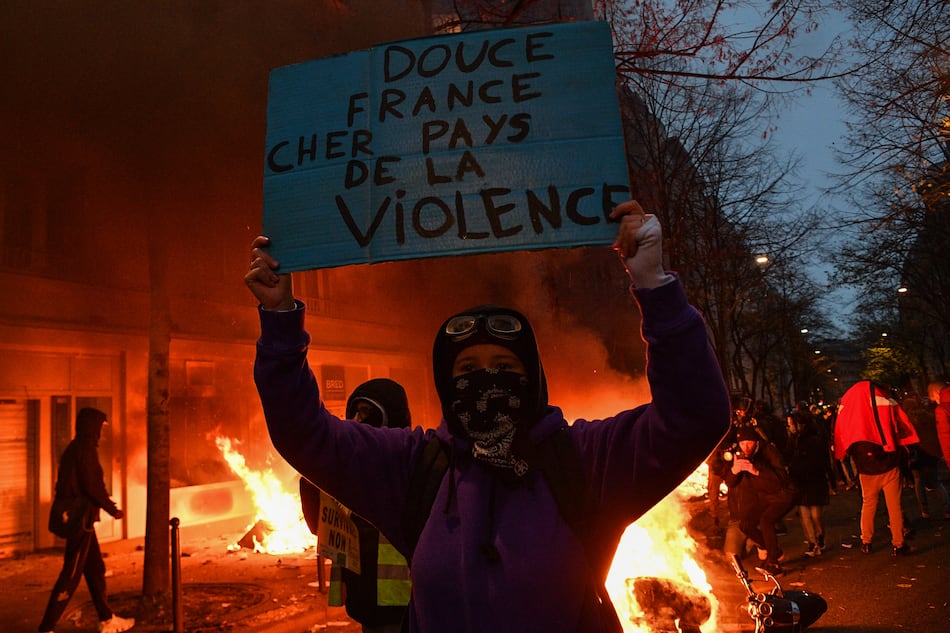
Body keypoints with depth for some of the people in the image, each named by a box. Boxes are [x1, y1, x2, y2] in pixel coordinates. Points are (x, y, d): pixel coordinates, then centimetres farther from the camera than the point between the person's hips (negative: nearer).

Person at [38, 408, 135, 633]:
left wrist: (104, 502, 20)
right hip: (81, 519, -10)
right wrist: (112, 509, -7)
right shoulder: (86, 449, -16)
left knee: (95, 568, 16)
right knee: (71, 574, -3)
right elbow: (93, 485, -19)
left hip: (75, 517, 10)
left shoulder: (74, 448, 13)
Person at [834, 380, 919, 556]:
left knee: (868, 505, 16)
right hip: (888, 464, -2)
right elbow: (903, 429, -6)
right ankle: (898, 544, 12)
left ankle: (866, 542, 21)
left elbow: (841, 440, 6)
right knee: (894, 505, 8)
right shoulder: (886, 403, -8)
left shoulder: (846, 407, -1)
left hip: (866, 469, 2)